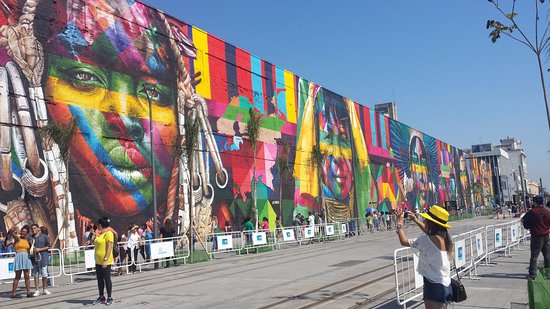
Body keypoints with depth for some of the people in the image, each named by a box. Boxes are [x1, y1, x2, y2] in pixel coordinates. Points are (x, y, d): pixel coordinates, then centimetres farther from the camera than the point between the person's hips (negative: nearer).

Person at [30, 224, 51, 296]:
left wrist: (40, 249, -10)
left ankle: (44, 290, 10)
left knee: (44, 274, -1)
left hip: (43, 257, -2)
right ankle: (37, 290, 9)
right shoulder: (31, 238, 11)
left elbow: (48, 246, 0)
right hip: (34, 258, 2)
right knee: (35, 274, 3)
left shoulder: (44, 237, 3)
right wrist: (31, 251, -7)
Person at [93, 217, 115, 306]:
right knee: (100, 279, 12)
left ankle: (109, 298, 6)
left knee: (107, 279, -2)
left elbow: (109, 248, -19)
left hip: (106, 261, -9)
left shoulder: (108, 233, -13)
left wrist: (105, 260, -23)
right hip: (98, 261, 9)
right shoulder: (100, 234, 14)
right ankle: (101, 297, 21)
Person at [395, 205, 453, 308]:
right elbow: (429, 232, 26)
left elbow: (404, 242, -20)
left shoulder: (428, 240, -22)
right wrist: (416, 220, 29)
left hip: (434, 285, -9)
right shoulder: (443, 237, 4)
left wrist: (399, 222, -8)